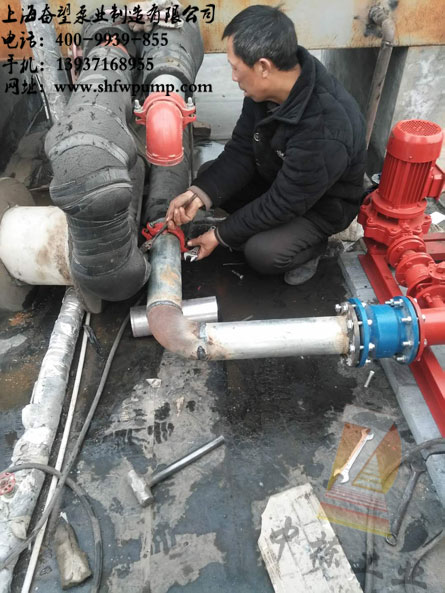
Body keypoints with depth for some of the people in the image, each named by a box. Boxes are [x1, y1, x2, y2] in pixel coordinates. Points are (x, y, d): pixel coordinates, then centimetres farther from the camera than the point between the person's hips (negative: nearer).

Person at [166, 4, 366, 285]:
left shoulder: (324, 132, -40)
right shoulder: (268, 87, -17)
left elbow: (283, 203, -31)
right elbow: (241, 151, -10)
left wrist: (221, 235, -21)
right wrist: (199, 193, -26)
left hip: (324, 203, -7)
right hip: (278, 176, 7)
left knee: (262, 253, -29)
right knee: (208, 173, -5)